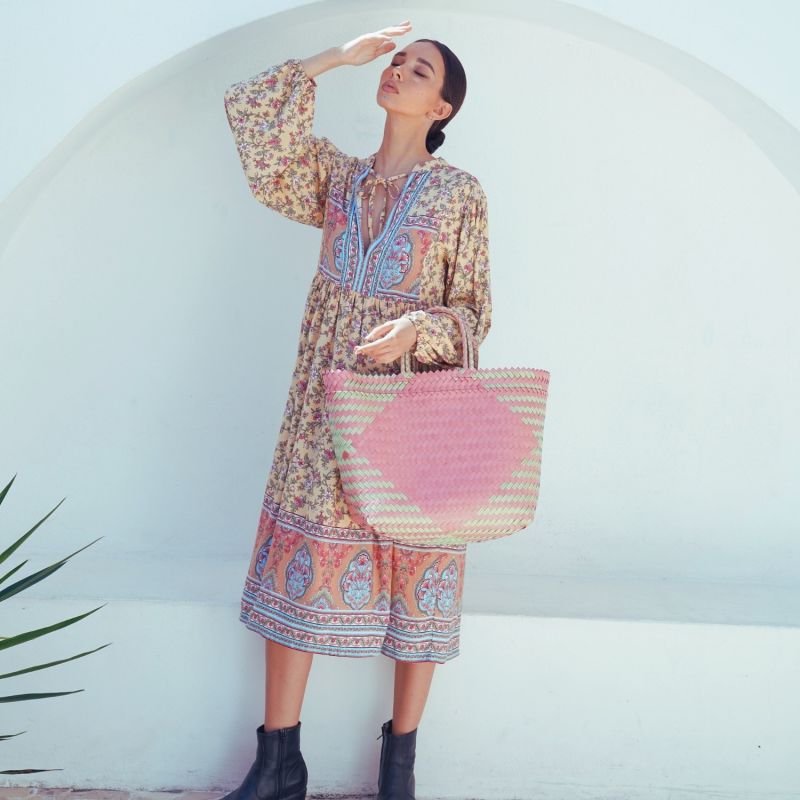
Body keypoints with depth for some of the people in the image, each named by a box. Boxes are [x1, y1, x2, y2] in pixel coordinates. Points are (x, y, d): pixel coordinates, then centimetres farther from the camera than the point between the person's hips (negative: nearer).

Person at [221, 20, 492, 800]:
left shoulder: (460, 194, 0)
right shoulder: (336, 176, 9)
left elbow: (474, 311, -1)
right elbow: (248, 110, -1)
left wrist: (415, 329, -20)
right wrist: (337, 56, -1)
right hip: (327, 410, 3)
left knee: (414, 581, 5)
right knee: (298, 568, 5)